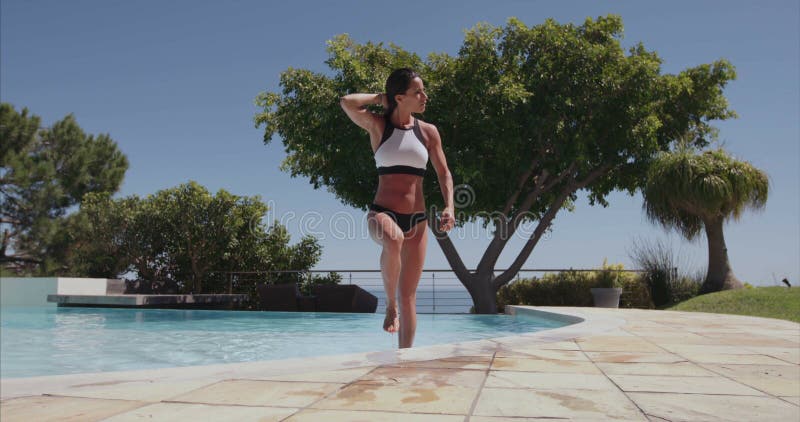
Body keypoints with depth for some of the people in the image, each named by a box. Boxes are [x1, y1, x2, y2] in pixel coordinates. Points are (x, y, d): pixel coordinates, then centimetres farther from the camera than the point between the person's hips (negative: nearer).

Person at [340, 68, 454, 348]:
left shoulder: (428, 132, 7)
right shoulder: (378, 126, 1)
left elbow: (444, 173, 8)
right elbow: (347, 102, -16)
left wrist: (449, 207, -8)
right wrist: (379, 98, 1)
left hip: (417, 219, 3)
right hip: (382, 212, -3)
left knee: (409, 295, 2)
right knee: (394, 240, -39)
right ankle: (390, 305, -17)